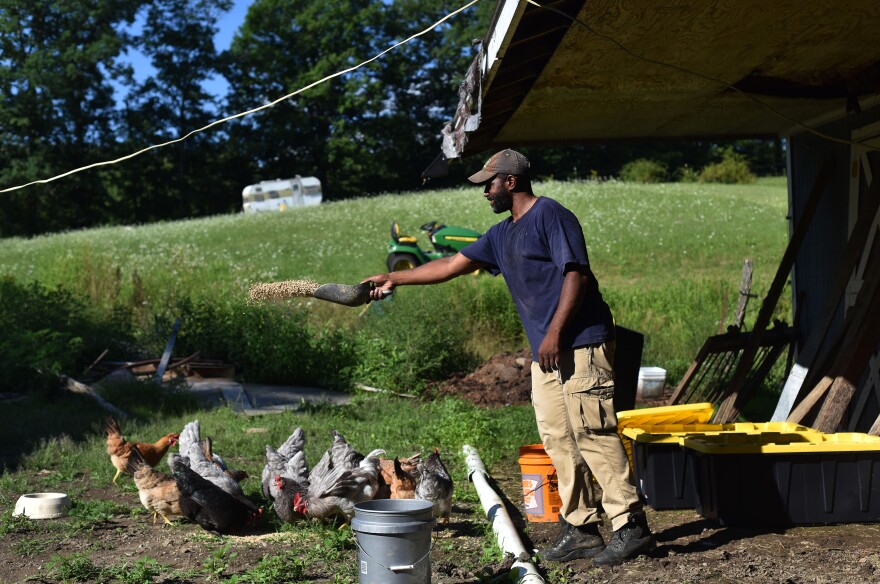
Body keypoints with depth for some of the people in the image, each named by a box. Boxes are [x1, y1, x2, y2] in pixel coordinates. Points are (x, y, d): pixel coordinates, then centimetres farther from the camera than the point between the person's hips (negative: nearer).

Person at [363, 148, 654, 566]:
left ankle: (631, 527, -8)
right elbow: (452, 265, 26)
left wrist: (554, 334, -19)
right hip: (546, 356, 9)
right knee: (558, 441, 6)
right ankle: (580, 529, 11)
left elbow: (576, 274, -15)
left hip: (581, 347, -9)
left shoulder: (550, 215, -6)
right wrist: (394, 279, 27)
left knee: (593, 434, -11)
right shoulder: (502, 235, 21)